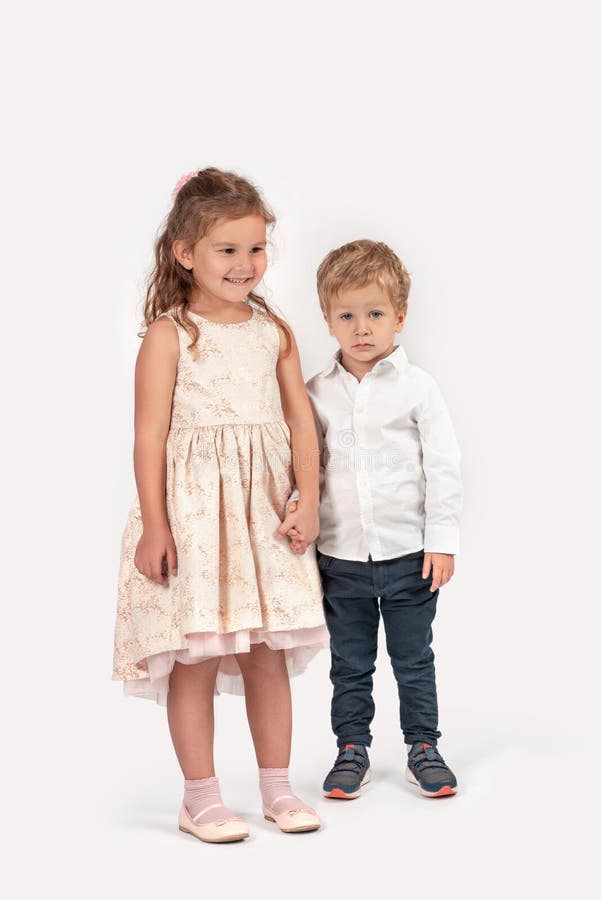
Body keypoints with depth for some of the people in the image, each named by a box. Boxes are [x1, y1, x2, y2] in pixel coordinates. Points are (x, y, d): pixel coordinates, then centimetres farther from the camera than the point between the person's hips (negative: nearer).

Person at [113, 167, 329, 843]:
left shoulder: (274, 332, 9)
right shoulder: (169, 335, -5)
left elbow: (300, 420, 8)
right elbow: (150, 435, -8)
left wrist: (307, 498, -4)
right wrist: (154, 524, -12)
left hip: (265, 509, 4)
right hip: (192, 509, -4)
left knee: (269, 654, 9)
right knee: (197, 656, 1)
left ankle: (277, 788, 21)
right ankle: (200, 799, 13)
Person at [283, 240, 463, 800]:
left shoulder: (417, 388, -5)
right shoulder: (315, 394, 2)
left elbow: (443, 465, -4)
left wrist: (442, 540, -7)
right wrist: (296, 511, -10)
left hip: (409, 552, -2)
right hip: (339, 555, 2)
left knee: (414, 659, 11)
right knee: (349, 663, 12)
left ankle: (422, 746, 26)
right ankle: (352, 748, 26)